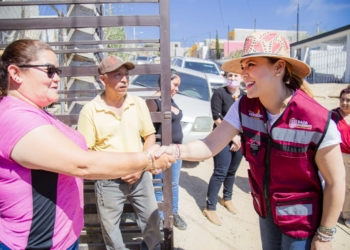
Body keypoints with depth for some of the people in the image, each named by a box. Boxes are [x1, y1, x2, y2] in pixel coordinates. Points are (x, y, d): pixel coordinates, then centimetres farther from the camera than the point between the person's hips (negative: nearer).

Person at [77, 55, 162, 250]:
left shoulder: (139, 103, -2)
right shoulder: (90, 110, -12)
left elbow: (150, 136, 5)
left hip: (141, 176, 3)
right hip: (109, 181, -2)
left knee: (152, 219, 18)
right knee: (111, 228, 16)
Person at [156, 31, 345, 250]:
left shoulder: (317, 120, -28)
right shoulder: (244, 107, -14)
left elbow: (336, 181, -17)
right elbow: (211, 145, -18)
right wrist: (175, 150, -37)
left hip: (301, 218, -4)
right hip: (266, 209, 4)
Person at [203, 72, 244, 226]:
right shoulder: (219, 93, -6)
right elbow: (217, 118, -13)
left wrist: (240, 138, -6)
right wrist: (233, 136, -14)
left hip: (240, 140, 5)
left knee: (232, 171, 14)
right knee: (220, 172, -7)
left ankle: (227, 199, 35)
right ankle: (210, 208, 3)